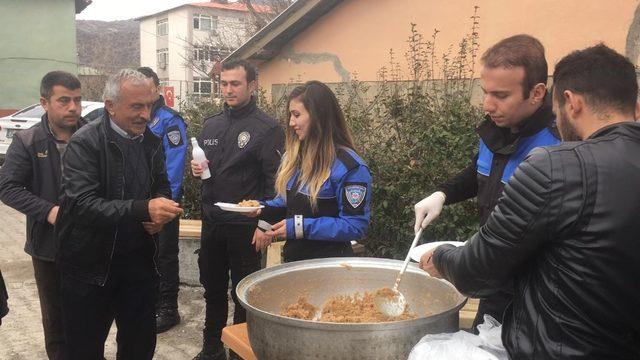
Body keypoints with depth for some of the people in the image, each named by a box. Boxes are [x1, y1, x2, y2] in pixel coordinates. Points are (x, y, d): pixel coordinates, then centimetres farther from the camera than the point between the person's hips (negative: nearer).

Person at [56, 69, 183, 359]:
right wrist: (143, 209, -35)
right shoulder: (85, 143, -15)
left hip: (139, 258, 5)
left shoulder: (151, 141, 3)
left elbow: (162, 186, 15)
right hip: (92, 264, -5)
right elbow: (82, 204, -25)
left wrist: (158, 215, -8)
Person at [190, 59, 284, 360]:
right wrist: (196, 168, -2)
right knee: (212, 289, 19)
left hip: (244, 226, -6)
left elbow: (274, 183, -14)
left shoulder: (267, 128, -10)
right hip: (211, 222, 6)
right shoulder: (211, 125, 10)